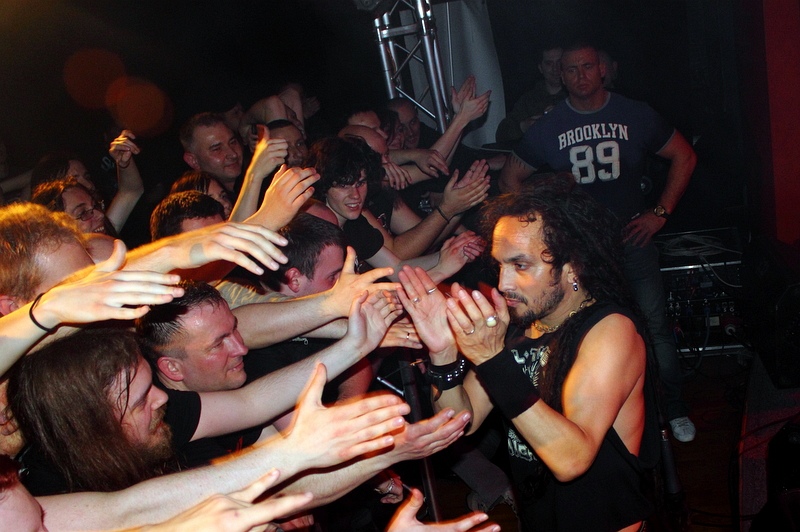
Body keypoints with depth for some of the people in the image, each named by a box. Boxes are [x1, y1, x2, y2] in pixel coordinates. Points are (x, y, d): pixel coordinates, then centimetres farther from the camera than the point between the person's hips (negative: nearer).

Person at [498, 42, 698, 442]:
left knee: (654, 328, -1)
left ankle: (674, 409, 17)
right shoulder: (547, 128, 3)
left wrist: (661, 212, 4)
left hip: (633, 240, 0)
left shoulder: (635, 115, 3)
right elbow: (510, 179, 12)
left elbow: (684, 156, 11)